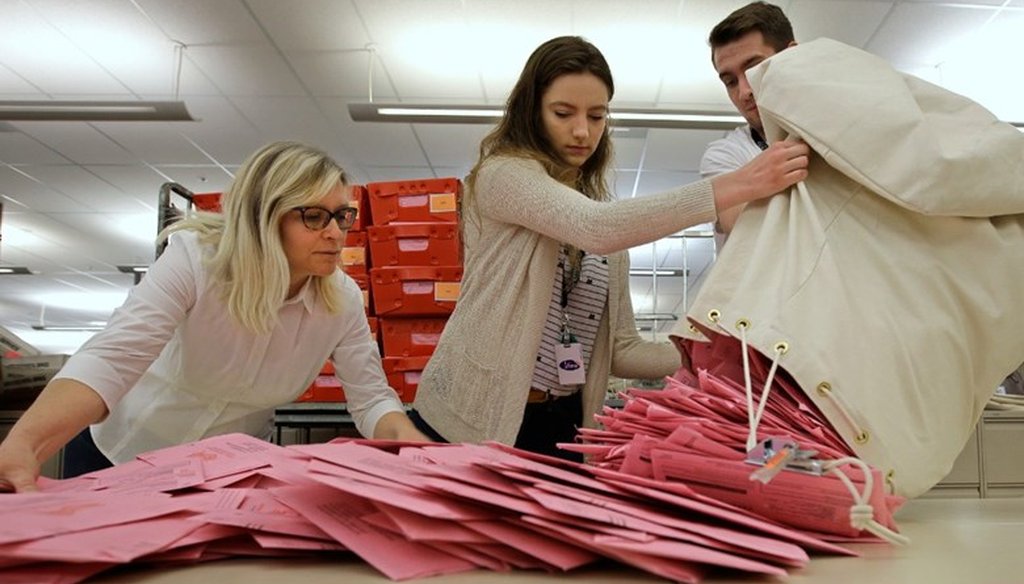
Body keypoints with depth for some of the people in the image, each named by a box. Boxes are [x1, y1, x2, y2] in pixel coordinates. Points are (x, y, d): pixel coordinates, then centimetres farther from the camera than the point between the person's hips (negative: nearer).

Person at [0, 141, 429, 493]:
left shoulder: (342, 300, -20)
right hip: (125, 450, -1)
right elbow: (112, 358, -38)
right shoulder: (195, 259, -29)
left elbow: (372, 398, -15)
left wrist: (410, 440, -37)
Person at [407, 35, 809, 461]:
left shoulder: (608, 222, 11)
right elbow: (597, 229, -28)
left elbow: (621, 349, 7)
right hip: (472, 423, -5)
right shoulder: (502, 175, -9)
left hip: (563, 427, 6)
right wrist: (739, 185, -29)